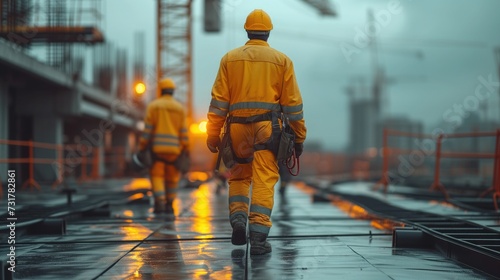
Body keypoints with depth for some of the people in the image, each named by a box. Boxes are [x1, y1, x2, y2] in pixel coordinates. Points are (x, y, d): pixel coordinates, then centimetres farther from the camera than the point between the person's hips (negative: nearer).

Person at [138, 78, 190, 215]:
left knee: (157, 176, 0)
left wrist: (142, 147, -1)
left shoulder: (153, 106, 1)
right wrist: (186, 150, 5)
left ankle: (159, 202, -16)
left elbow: (148, 128, -4)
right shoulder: (180, 108, 6)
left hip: (156, 147, -1)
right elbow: (183, 131, 1)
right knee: (172, 177, 10)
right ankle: (169, 205, 12)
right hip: (174, 149, 1)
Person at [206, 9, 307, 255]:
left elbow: (219, 99, 1)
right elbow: (292, 102, 3)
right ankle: (258, 237, -8)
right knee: (264, 182, -2)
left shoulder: (230, 58, 8)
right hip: (267, 127, -1)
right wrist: (299, 137, 8)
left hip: (238, 127, 2)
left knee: (239, 176, 19)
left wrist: (213, 134, 3)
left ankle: (238, 220, 0)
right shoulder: (282, 60, 6)